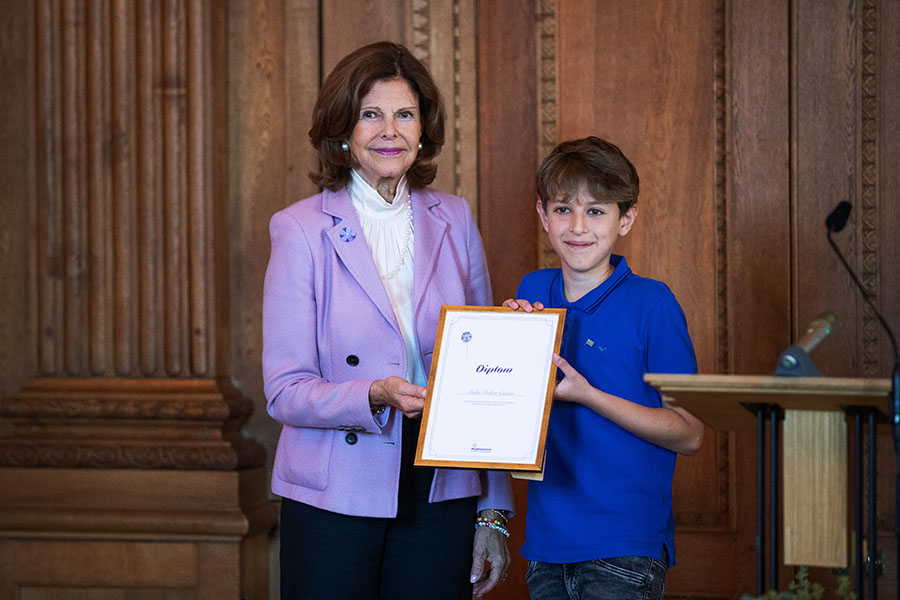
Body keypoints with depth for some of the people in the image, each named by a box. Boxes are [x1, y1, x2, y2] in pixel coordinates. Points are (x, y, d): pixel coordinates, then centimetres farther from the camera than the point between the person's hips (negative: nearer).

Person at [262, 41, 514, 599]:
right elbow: (285, 390, -6)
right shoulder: (302, 229, -3)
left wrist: (494, 513, 8)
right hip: (333, 502, -2)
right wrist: (376, 397, -24)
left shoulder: (454, 221, 7)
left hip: (441, 494, 3)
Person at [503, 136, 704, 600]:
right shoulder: (532, 293, 8)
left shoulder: (650, 303, -7)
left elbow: (689, 434, -8)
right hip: (546, 542, 5)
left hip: (625, 547, -5)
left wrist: (586, 395, -17)